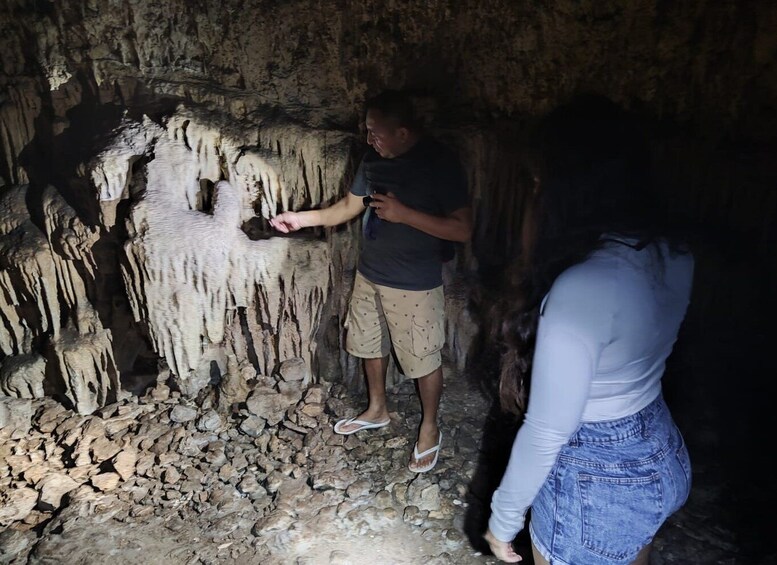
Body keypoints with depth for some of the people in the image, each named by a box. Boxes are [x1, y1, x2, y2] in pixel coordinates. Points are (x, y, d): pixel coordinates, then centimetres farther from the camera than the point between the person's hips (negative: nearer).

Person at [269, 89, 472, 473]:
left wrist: (403, 213, -27)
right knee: (370, 345, 21)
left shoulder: (441, 163, -19)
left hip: (415, 286, -7)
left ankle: (429, 428, 32)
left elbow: (462, 229, -22)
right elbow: (349, 206, 12)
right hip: (369, 275, 7)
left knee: (423, 359, 8)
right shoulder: (374, 157, 1)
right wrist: (301, 219, 4)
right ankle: (377, 411, 45)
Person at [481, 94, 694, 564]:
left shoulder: (583, 287, -34)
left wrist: (504, 518, -11)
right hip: (663, 458, 7)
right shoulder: (673, 253, -9)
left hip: (596, 483, -7)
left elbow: (547, 431, -26)